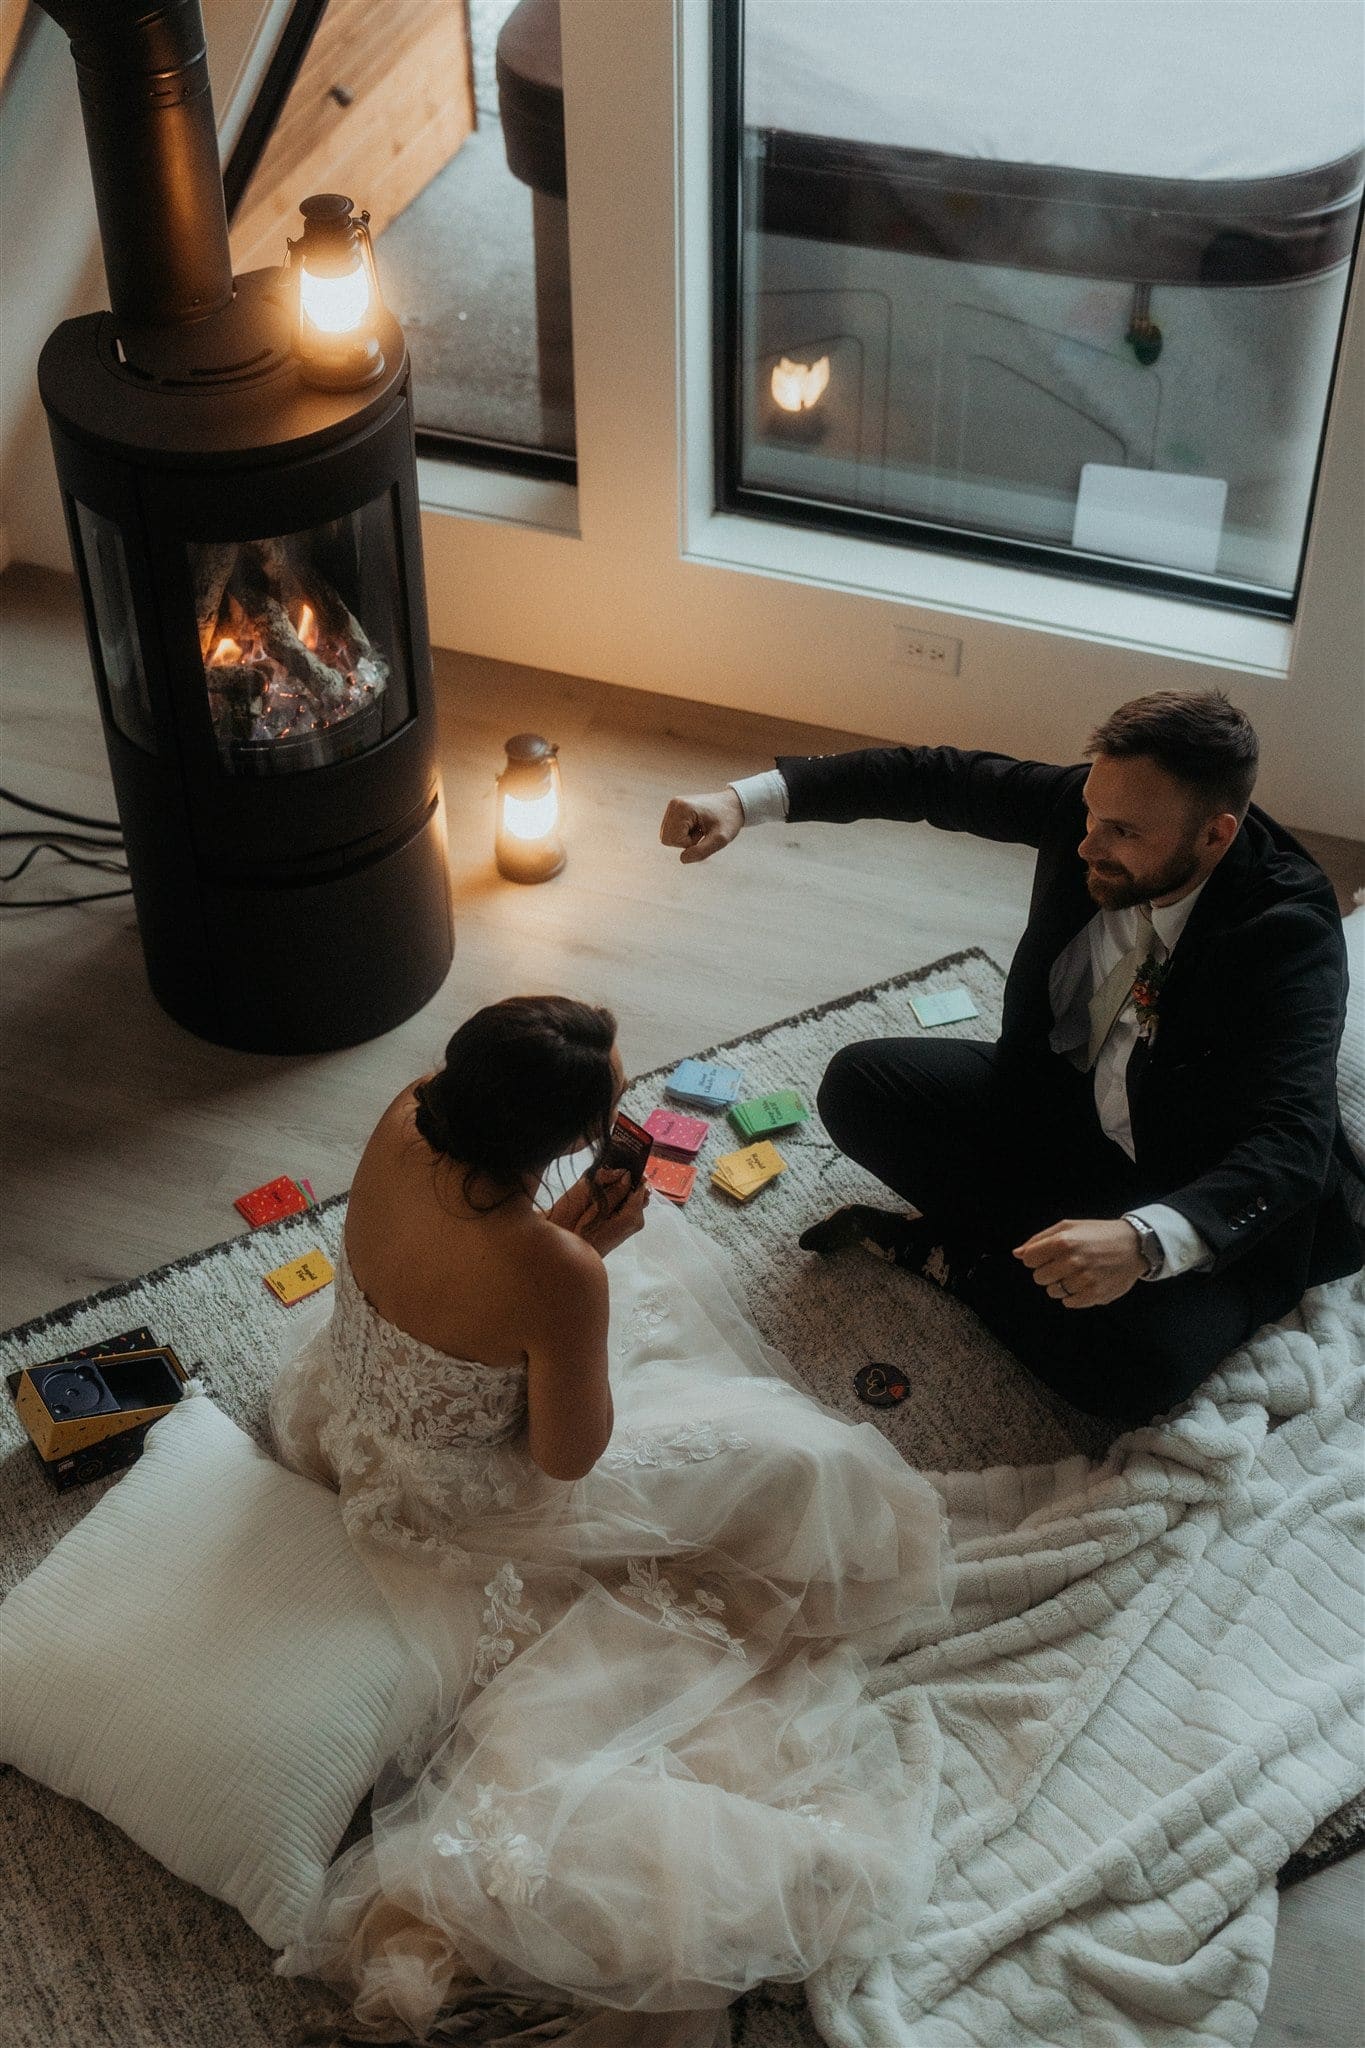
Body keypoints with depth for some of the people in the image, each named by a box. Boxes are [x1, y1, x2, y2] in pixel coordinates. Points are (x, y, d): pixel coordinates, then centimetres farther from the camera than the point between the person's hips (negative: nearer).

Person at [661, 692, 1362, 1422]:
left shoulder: (1289, 931, -31)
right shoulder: (1096, 801, -16)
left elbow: (1291, 1143, -39)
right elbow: (934, 778, -7)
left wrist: (1146, 1241, -56)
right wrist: (746, 799, -17)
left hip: (1194, 1204, -5)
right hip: (1055, 1096, 5)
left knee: (1131, 1368, -32)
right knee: (858, 1086, -9)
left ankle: (950, 1252, -4)